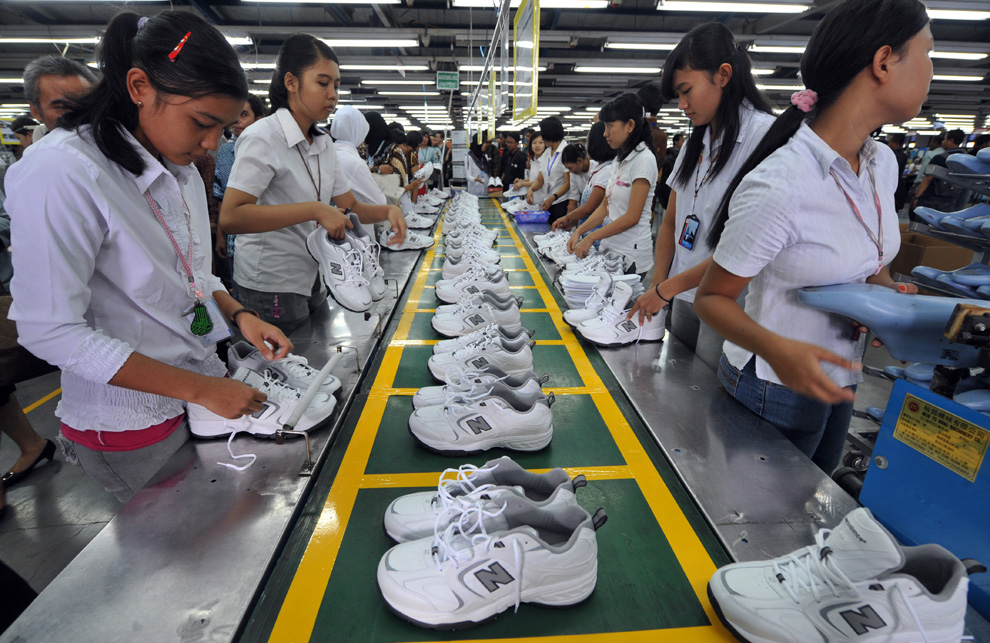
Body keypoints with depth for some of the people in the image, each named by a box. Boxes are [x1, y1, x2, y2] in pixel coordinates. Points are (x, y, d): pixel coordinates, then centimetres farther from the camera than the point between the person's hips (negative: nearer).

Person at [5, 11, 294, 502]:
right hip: (129, 424, -6)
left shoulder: (180, 167, 4)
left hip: (205, 385, 7)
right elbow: (50, 331, -22)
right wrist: (199, 388, -23)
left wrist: (239, 315, -6)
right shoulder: (61, 174, -21)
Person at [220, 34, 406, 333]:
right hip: (271, 286, -7)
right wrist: (315, 210, -30)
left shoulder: (324, 144, 10)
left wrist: (388, 211, -11)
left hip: (311, 280, 8)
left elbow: (350, 207, 10)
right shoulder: (263, 137, -15)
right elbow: (230, 217, -26)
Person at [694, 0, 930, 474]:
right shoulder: (778, 186, -28)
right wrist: (777, 350, -38)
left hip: (836, 381, 8)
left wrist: (889, 291, -6)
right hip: (775, 391, -8)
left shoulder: (883, 163, -1)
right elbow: (712, 298, -22)